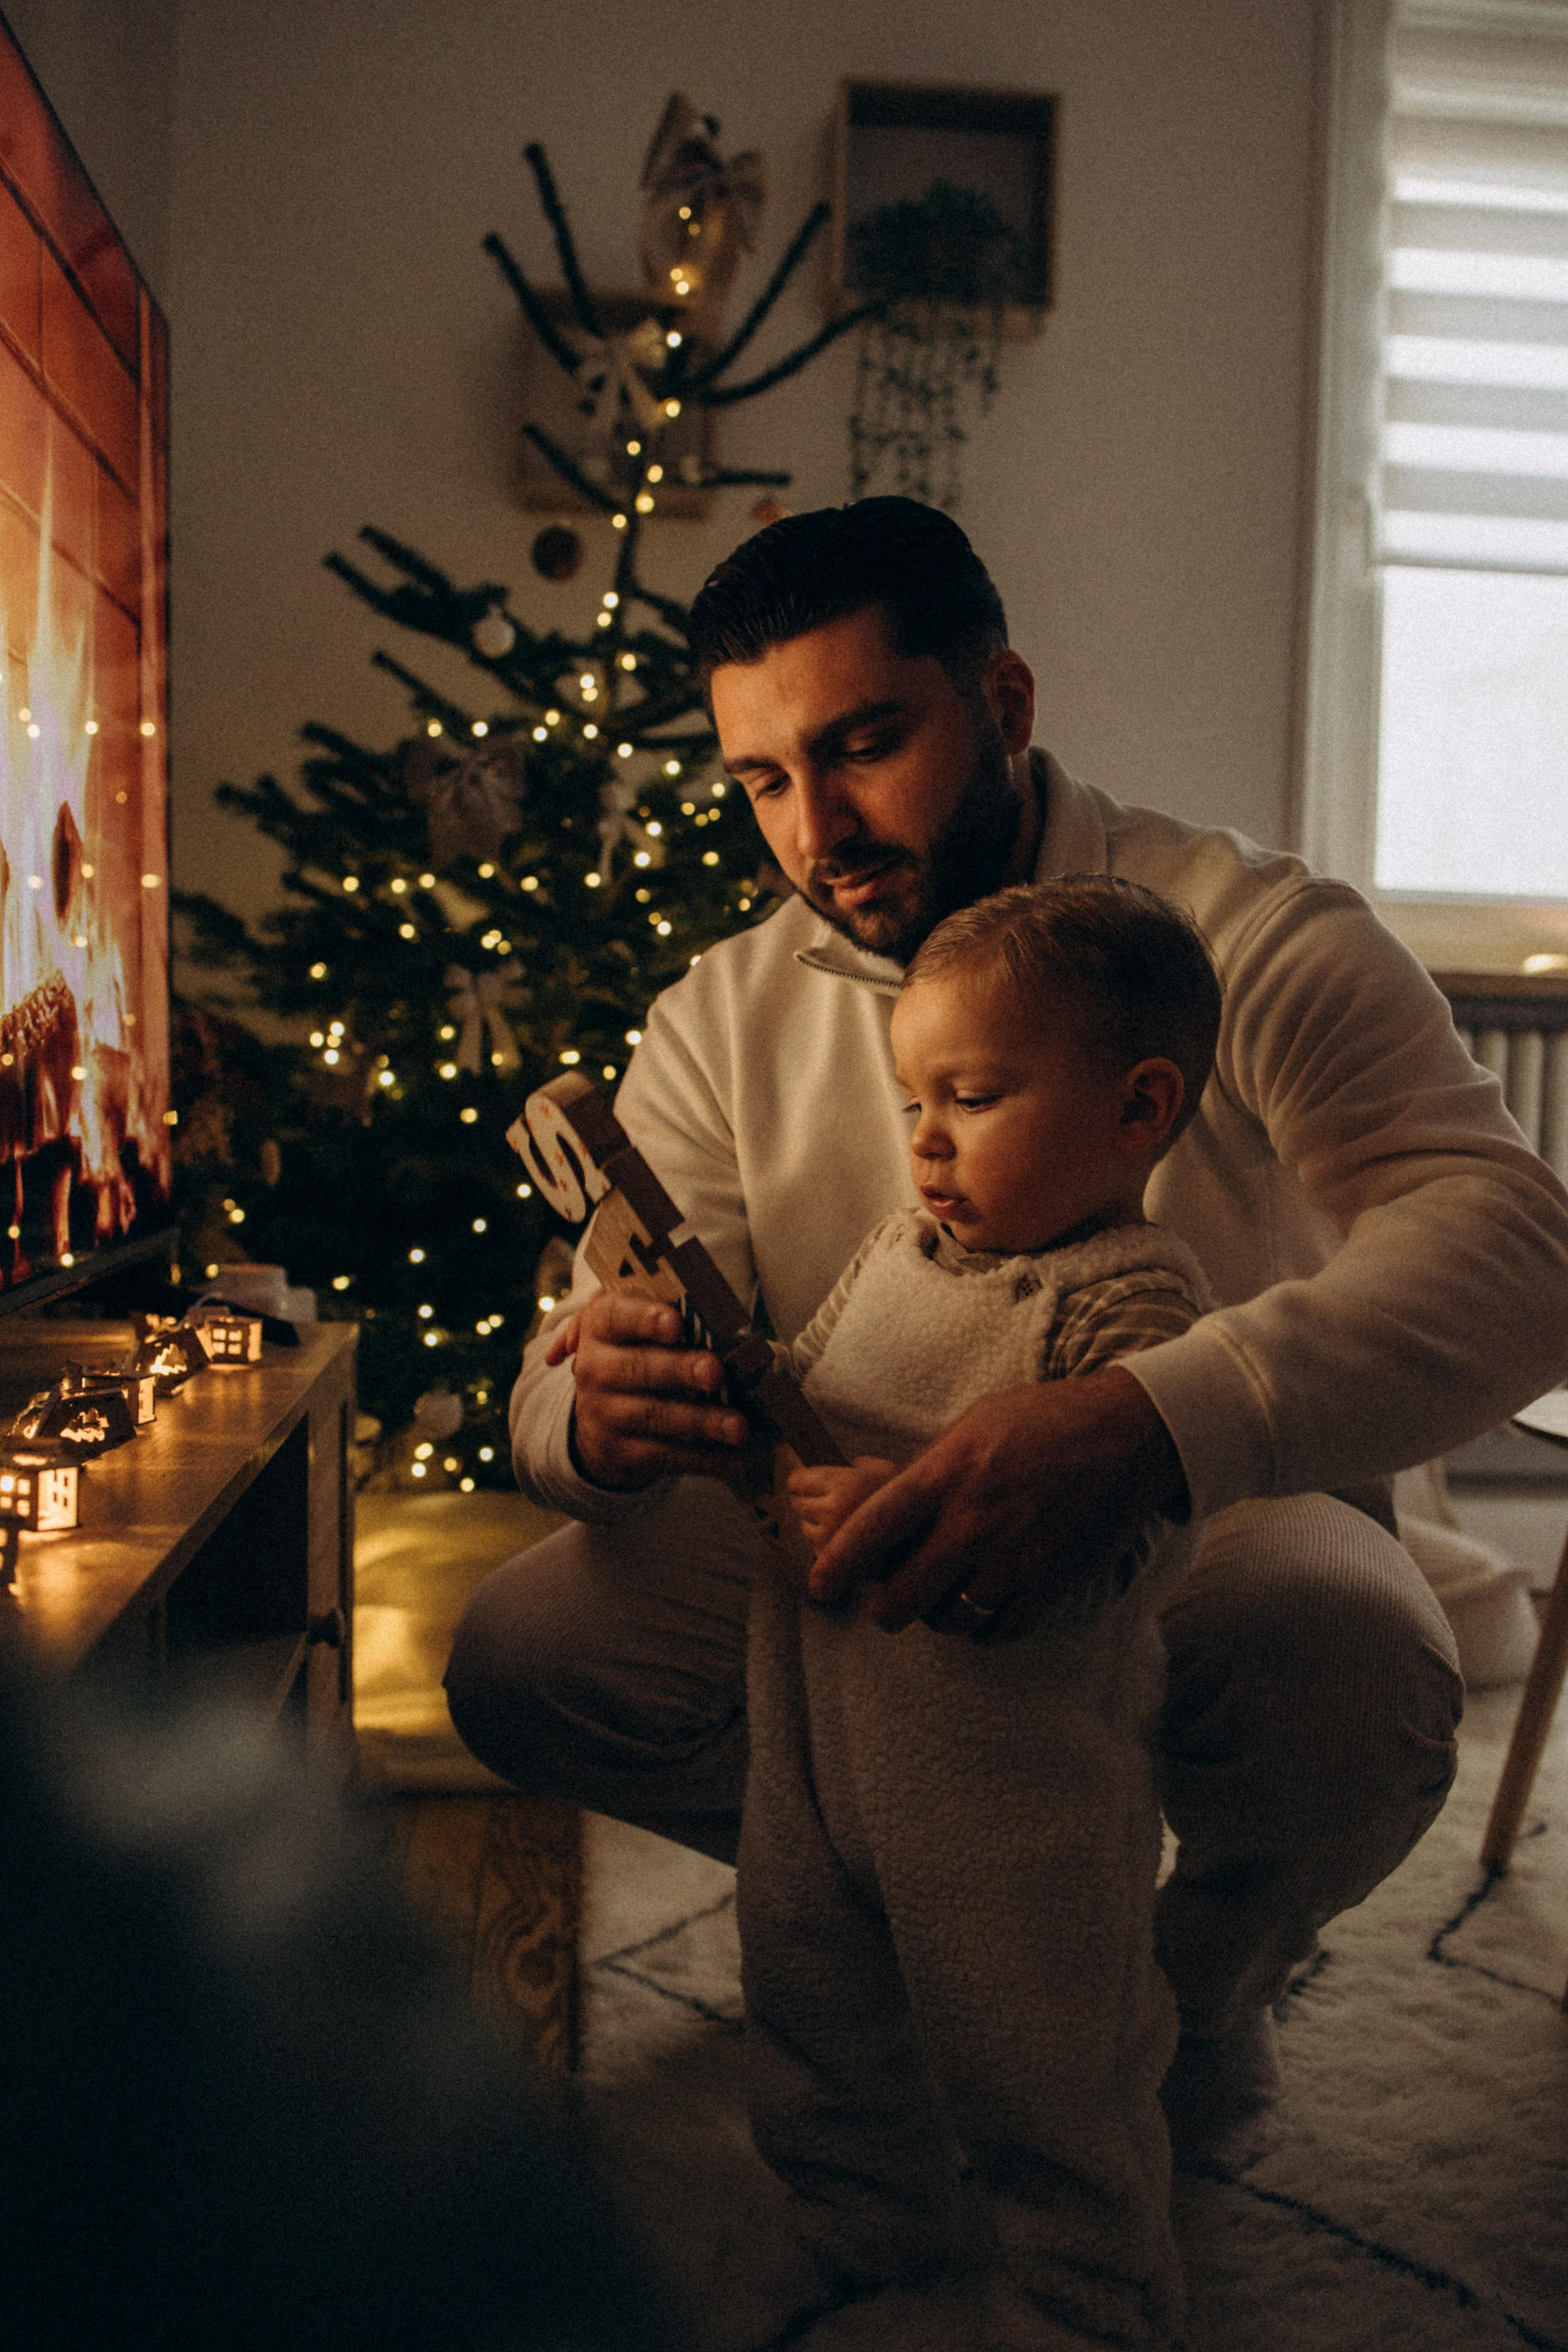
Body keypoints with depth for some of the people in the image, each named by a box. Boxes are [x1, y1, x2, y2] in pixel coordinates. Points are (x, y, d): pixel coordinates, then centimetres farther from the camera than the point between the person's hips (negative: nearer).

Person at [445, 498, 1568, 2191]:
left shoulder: (1247, 933, -16)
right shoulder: (720, 1022, -4)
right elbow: (556, 1409, -6)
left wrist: (1138, 1428, -51)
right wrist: (600, 1415, -35)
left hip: (1211, 1524, -3)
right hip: (864, 1544, 3)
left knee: (1349, 1671, -36)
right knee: (519, 1665, -16)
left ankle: (1207, 1983, 2)